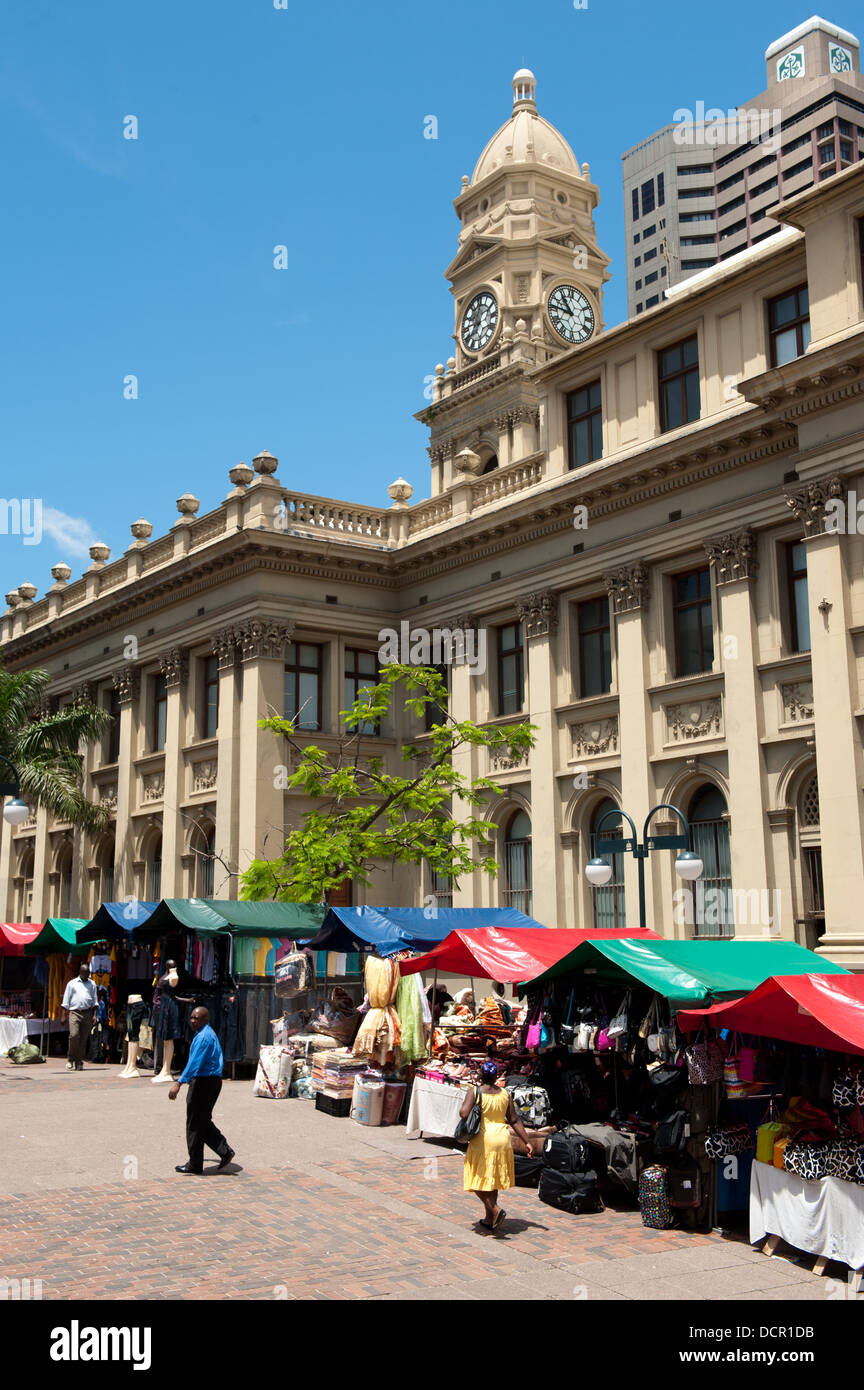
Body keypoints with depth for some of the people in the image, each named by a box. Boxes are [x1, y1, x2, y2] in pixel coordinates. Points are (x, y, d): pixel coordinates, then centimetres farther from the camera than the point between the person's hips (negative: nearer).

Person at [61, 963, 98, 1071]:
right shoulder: (72, 983, 8)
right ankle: (71, 1059, 0)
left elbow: (94, 1000, 17)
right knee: (74, 1035, -17)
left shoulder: (92, 984, 15)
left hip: (87, 1013, 3)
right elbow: (66, 1001, 7)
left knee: (84, 1039, 0)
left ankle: (79, 1063, 6)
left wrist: (94, 1015, 8)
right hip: (74, 1013, -3)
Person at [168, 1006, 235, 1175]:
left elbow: (194, 1062, -26)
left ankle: (195, 1165, 8)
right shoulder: (210, 1034, 16)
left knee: (195, 1124, 0)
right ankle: (224, 1151, 9)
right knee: (203, 1121, 15)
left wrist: (179, 1083, -31)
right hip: (213, 1080, 10)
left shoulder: (203, 1037, -17)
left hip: (203, 1082, -10)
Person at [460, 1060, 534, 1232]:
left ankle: (496, 1210, -14)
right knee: (492, 1181, 17)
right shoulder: (504, 1094, 4)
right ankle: (489, 1219, 23)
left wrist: (463, 1106, 4)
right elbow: (514, 1120, 4)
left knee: (478, 1181, 5)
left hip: (482, 1139, -5)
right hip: (502, 1140, 5)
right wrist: (527, 1142, 8)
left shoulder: (475, 1091, -8)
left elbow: (464, 1113, -19)